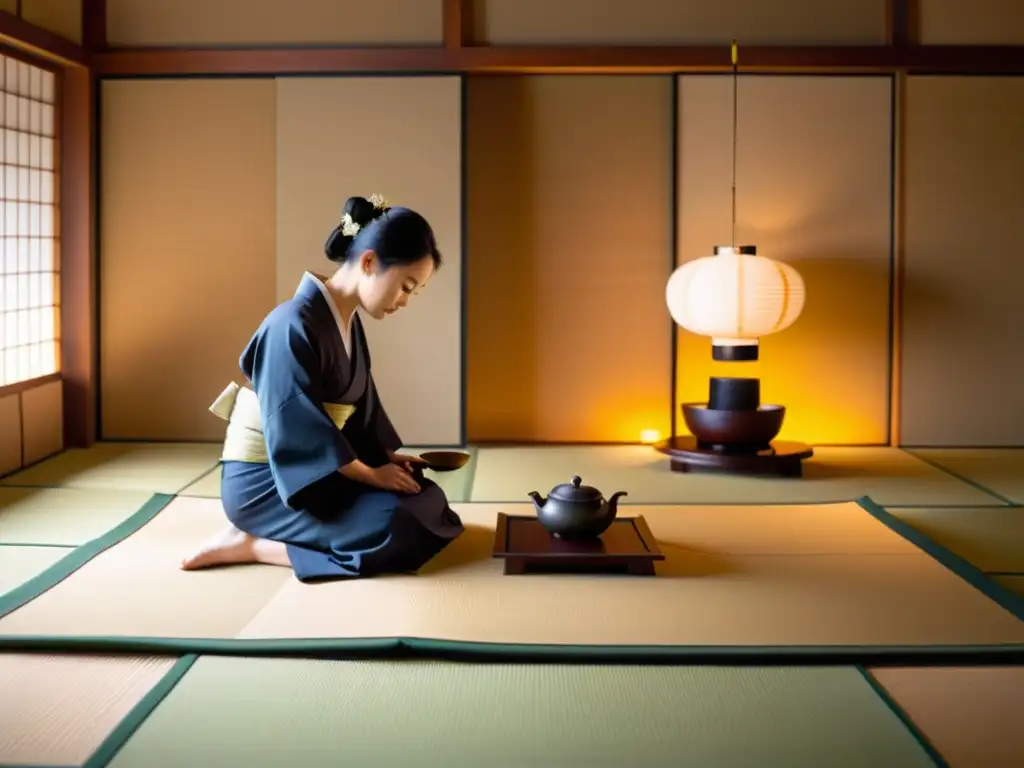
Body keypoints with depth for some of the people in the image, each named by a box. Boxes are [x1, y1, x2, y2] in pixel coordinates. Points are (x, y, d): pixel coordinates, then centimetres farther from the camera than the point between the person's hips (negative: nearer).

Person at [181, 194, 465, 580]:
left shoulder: (348, 323, 7)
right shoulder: (294, 326, -22)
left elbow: (358, 409, 16)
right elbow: (299, 431, -22)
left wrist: (386, 457, 3)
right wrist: (372, 474, -14)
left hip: (314, 470, 10)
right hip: (264, 480, -10)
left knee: (429, 501, 5)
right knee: (397, 530, -24)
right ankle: (249, 543, -10)